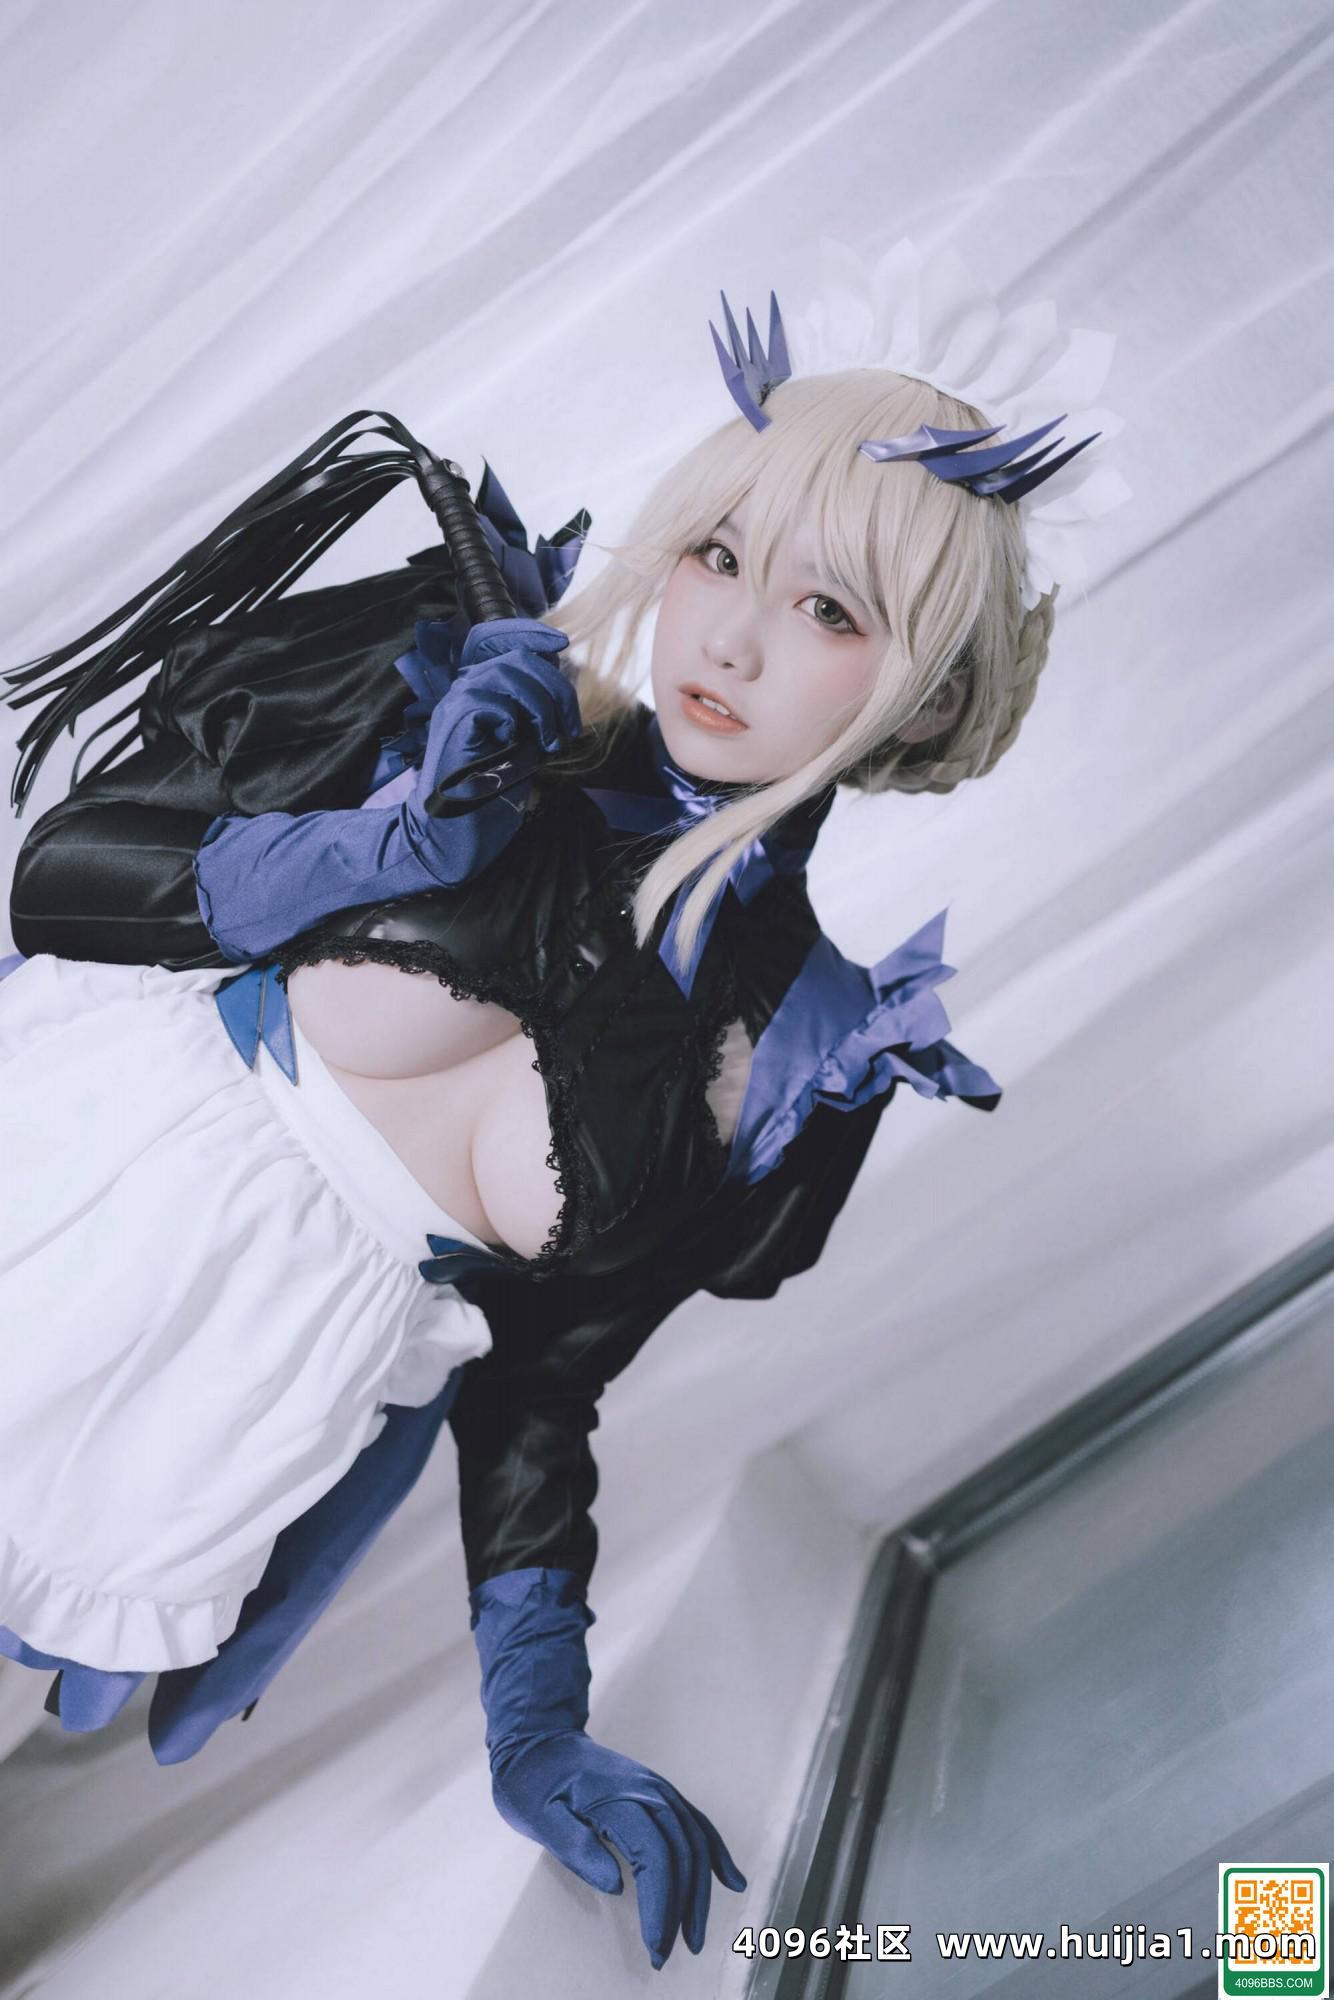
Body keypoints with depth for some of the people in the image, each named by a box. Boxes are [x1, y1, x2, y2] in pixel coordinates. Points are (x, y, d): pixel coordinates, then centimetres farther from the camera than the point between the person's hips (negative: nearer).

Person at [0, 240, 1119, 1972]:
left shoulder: (808, 1052, -2)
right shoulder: (466, 692, -4)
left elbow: (541, 1375, 5)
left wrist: (537, 1736, 2)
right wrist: (370, 850, -16)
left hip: (234, 1419, 0)